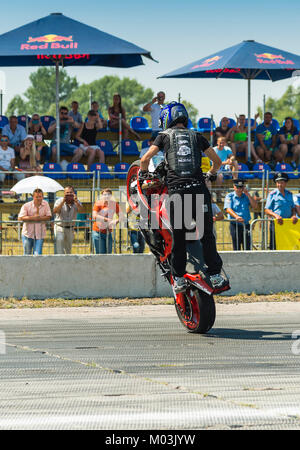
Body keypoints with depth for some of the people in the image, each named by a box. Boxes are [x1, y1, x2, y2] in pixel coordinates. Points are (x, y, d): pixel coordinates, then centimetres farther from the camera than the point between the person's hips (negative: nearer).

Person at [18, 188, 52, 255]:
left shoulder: (45, 204, 0)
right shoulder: (26, 206, -7)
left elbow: (48, 217, -3)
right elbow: (20, 218, -15)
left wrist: (38, 218, -17)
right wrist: (33, 217, -20)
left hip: (40, 234, 0)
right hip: (27, 234, 0)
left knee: (37, 254, -8)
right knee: (27, 254, 9)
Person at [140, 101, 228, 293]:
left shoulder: (165, 136, 10)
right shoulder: (196, 136, 16)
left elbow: (145, 158, 0)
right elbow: (217, 160, 18)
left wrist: (143, 174, 20)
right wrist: (212, 174, 38)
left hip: (176, 192, -1)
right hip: (199, 189, 1)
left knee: (178, 238, 5)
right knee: (207, 235, 6)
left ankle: (179, 279, 5)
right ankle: (215, 276, 2)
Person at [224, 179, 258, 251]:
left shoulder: (246, 196, 12)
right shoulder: (230, 196, 2)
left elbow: (255, 206, 1)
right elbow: (228, 209, -12)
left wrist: (247, 194, -7)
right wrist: (236, 216, -30)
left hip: (246, 225, 3)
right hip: (235, 225, -3)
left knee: (247, 248, 1)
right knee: (236, 248, -1)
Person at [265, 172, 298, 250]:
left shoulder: (289, 194, 13)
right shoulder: (272, 194, 0)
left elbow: (293, 208, 20)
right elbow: (267, 210, -3)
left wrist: (294, 215, -2)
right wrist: (276, 215, -20)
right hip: (276, 223, -4)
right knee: (274, 246, -6)